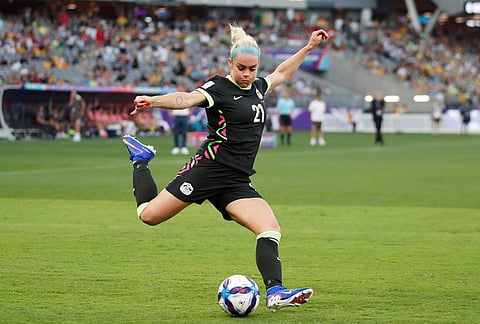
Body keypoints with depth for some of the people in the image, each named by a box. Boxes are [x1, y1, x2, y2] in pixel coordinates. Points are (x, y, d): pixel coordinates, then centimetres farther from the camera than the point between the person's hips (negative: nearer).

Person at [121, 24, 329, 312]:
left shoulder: (258, 87, 16)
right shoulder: (219, 87, -7)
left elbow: (282, 74, 37)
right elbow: (188, 99, -25)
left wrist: (309, 47, 38)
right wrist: (153, 101, -43)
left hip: (237, 183, 6)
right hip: (210, 168, -6)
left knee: (271, 230, -13)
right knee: (149, 215, 0)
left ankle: (275, 292, -19)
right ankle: (140, 160, 27)